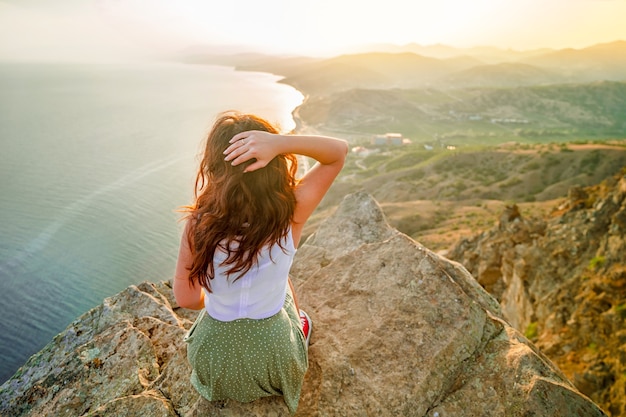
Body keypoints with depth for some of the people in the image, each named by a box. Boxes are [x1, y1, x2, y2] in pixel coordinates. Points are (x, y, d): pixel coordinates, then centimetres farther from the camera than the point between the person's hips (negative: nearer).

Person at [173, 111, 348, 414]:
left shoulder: (197, 223, -25)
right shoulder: (291, 214, -27)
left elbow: (186, 299, -13)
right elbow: (339, 151, -17)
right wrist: (281, 142, -34)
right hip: (274, 357, 0)